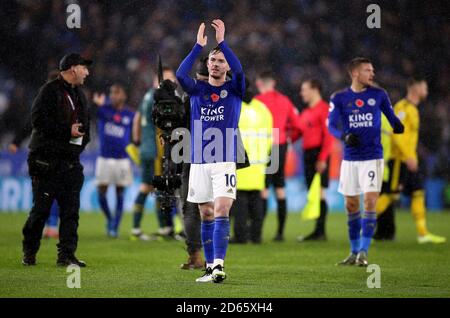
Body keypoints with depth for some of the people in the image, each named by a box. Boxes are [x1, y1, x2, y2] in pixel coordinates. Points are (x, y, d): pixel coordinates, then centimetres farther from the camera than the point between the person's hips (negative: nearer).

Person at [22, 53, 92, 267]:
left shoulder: (79, 95, 19)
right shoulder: (50, 90, -6)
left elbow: (84, 124, 28)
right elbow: (38, 119, -16)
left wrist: (82, 135, 6)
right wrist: (67, 131, -18)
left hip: (71, 163, 7)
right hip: (47, 162, -7)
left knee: (71, 211, 1)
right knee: (41, 209, -3)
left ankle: (66, 255, 3)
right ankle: (29, 252, 11)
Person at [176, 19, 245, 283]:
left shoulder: (234, 89, 4)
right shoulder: (197, 89, 9)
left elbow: (239, 70, -17)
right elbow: (181, 74, -11)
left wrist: (222, 41, -20)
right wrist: (199, 45, -15)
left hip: (225, 162, -3)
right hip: (199, 163, 3)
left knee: (221, 212, -14)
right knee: (206, 216, 6)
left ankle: (219, 265, -22)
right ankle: (210, 268, 12)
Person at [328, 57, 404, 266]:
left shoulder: (379, 95, 3)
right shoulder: (339, 98, 1)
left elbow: (391, 117, 11)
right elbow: (331, 125, -4)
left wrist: (398, 125, -12)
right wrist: (344, 136, -24)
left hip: (372, 158, -1)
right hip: (350, 159, 1)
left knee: (370, 202, -12)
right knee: (351, 206, 7)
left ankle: (363, 252, -10)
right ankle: (354, 252, 20)